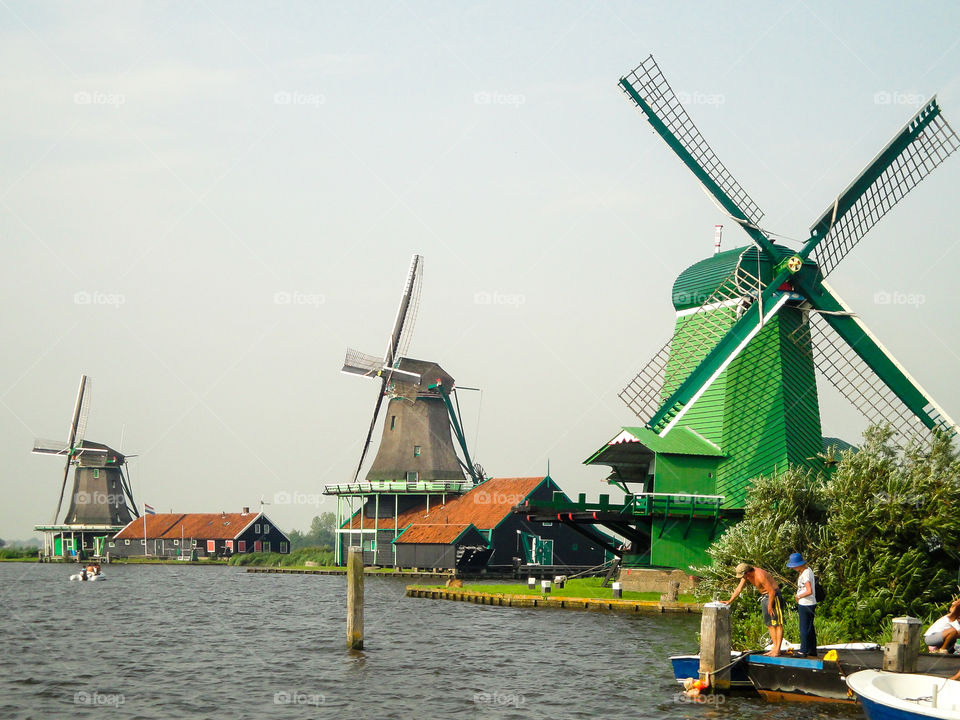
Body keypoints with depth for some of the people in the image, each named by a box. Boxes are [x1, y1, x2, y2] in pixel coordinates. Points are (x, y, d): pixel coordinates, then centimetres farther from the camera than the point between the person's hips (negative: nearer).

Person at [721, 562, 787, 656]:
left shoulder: (760, 576, -28)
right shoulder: (746, 575, -1)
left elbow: (772, 591, -25)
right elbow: (739, 589, 6)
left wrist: (770, 606, -18)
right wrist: (730, 601, -2)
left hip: (774, 596, -10)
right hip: (764, 596, 10)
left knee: (777, 624, -8)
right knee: (769, 624, 9)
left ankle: (777, 650, -12)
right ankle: (775, 648, 12)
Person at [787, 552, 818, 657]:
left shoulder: (806, 574, -21)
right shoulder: (808, 569, 10)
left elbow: (809, 591, -29)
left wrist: (799, 596, -15)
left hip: (806, 605, -10)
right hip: (808, 604, 10)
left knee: (804, 628, -3)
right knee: (810, 628, 15)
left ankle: (803, 651, 3)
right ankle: (812, 651, 21)